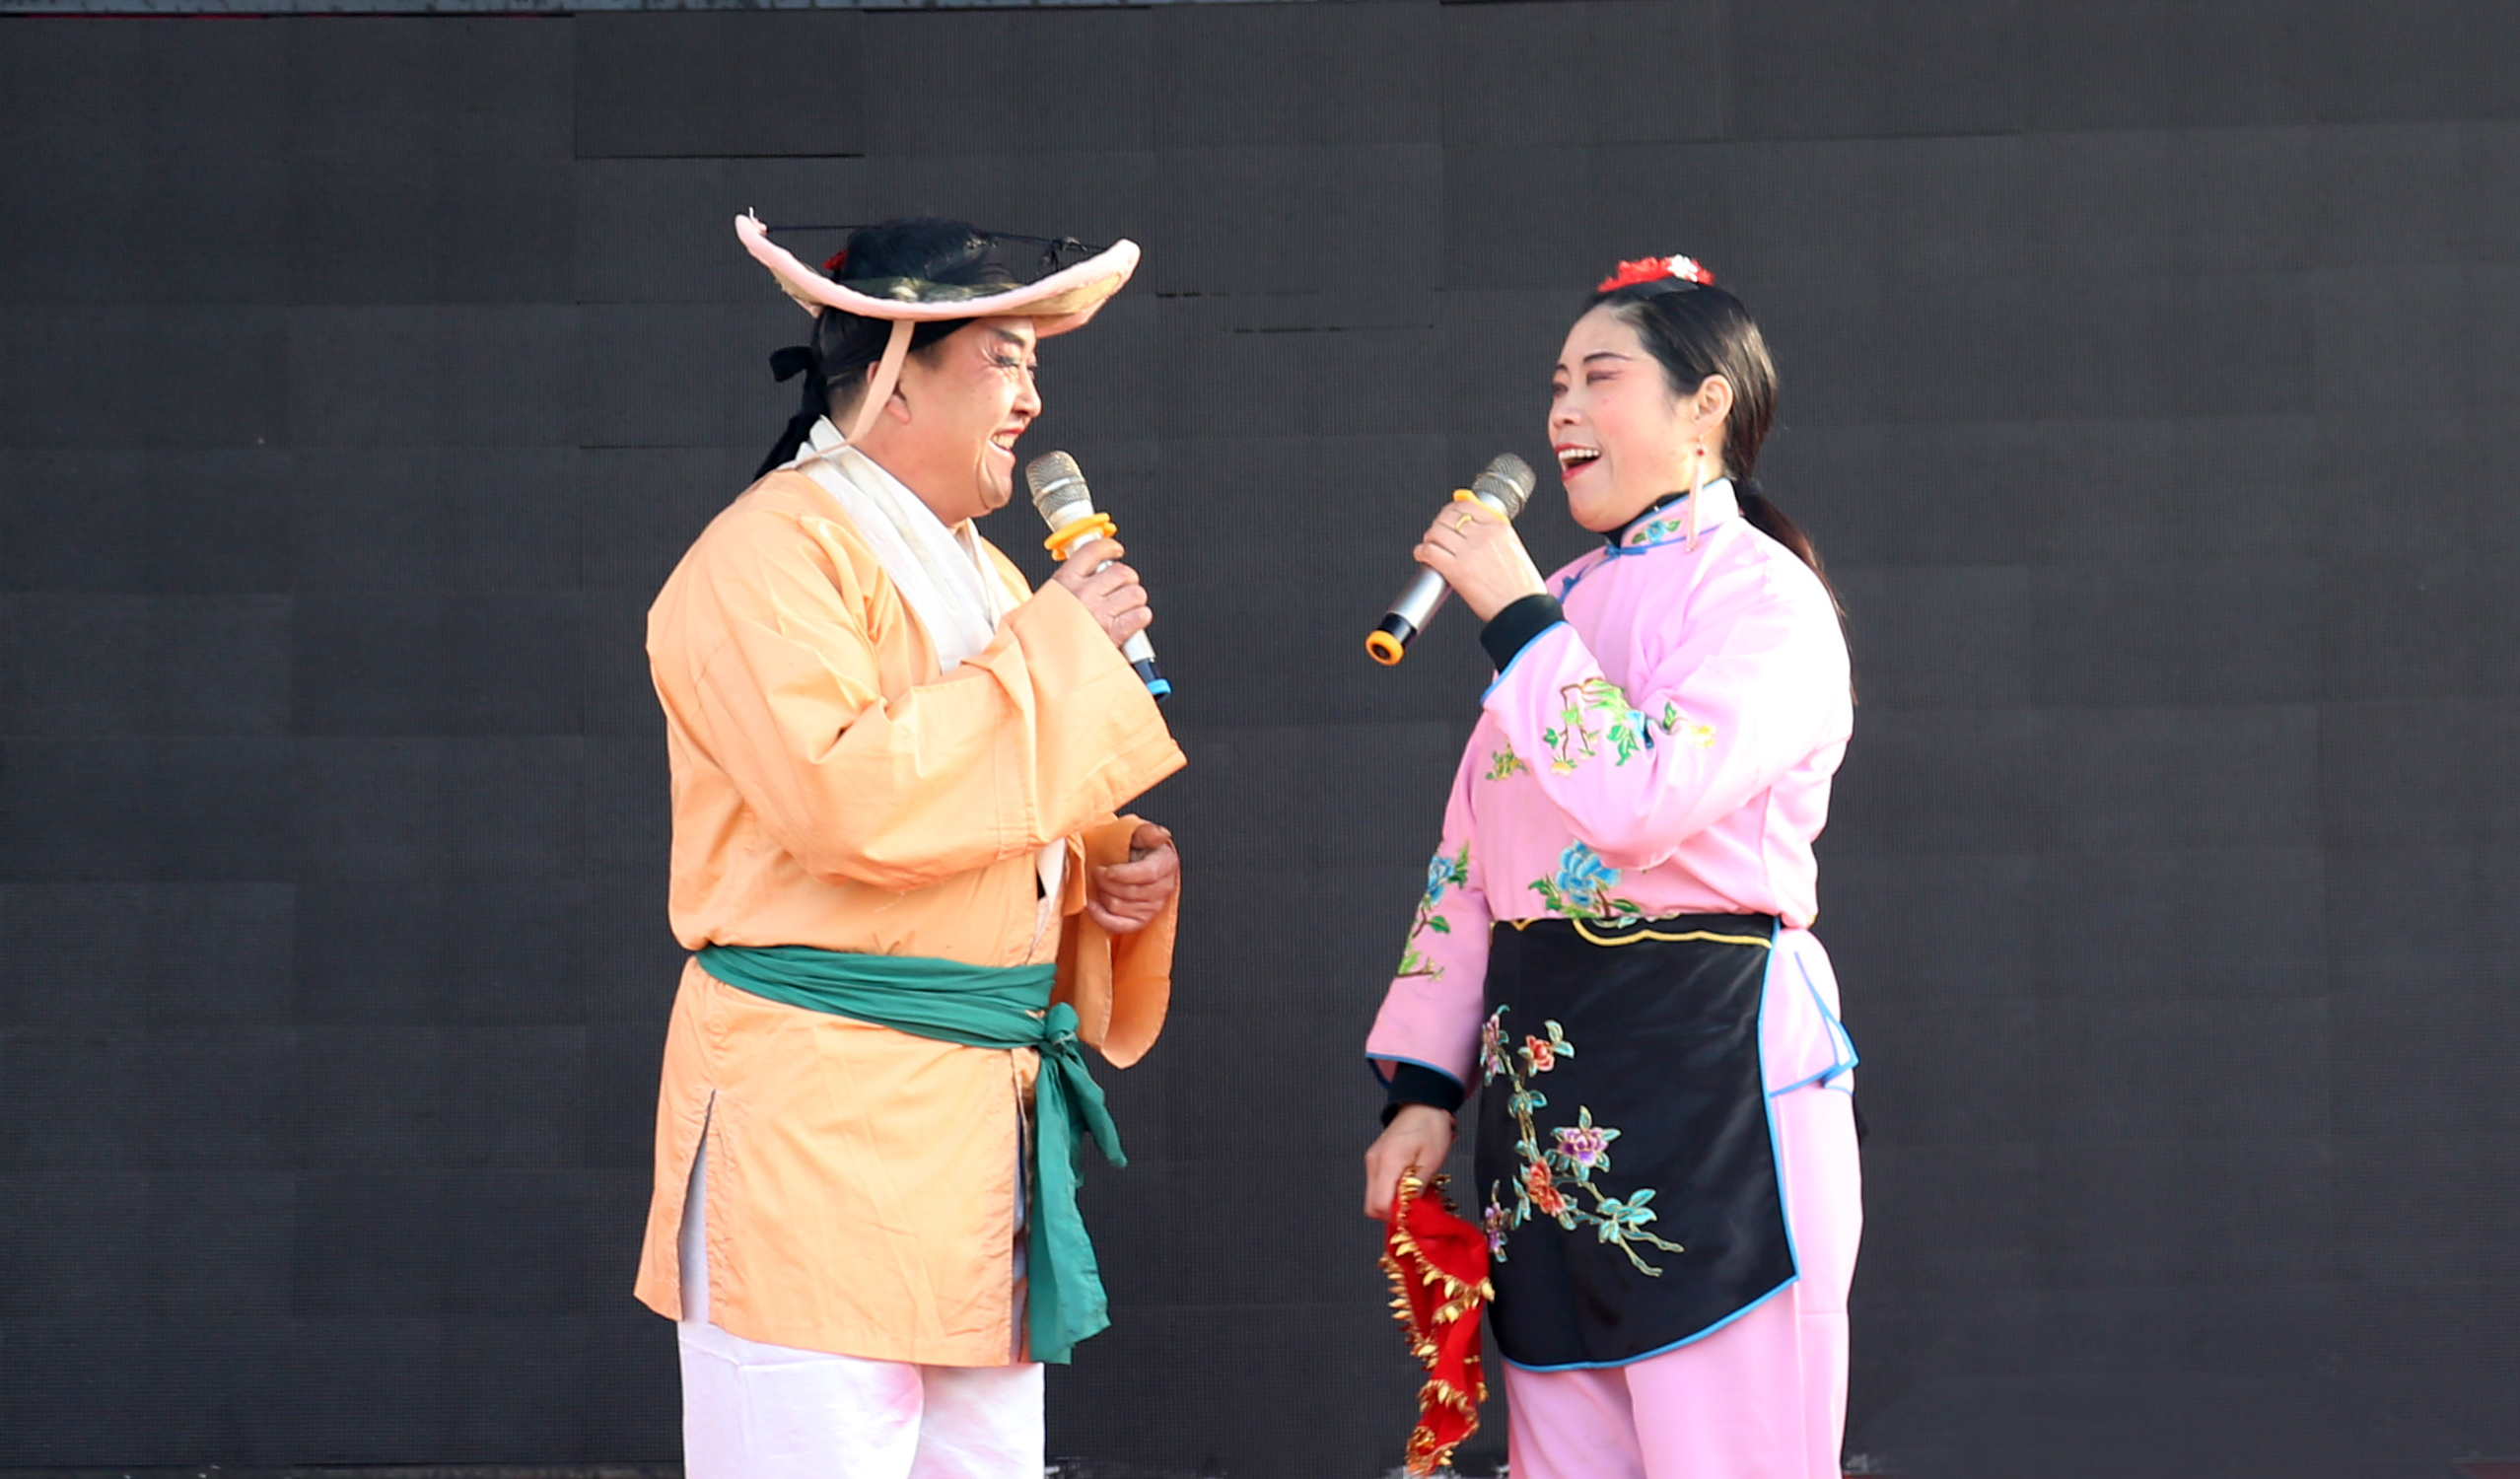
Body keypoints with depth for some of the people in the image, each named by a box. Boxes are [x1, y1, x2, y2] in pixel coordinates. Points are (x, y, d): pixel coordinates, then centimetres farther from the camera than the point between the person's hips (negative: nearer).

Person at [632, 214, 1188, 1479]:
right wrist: (1054, 645, -14)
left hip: (981, 1122, 9)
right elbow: (853, 795, -24)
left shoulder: (976, 569, 20)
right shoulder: (774, 555, -9)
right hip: (822, 1126, -9)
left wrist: (1114, 866, 9)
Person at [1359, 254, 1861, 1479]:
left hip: (1707, 1072, -7)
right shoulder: (1559, 612, 18)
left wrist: (1516, 617, -13)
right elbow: (1470, 857, 17)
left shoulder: (1763, 600, -6)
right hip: (1544, 1081, 7)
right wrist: (1421, 1084, 10)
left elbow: (1644, 798, -22)